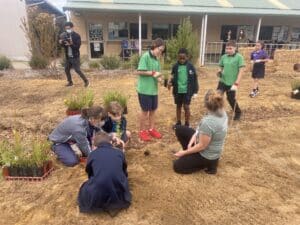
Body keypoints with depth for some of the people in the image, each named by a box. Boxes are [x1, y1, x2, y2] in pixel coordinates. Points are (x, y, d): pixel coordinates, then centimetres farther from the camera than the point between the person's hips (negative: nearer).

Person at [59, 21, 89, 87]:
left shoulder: (77, 36, -10)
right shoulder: (65, 36, 8)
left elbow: (77, 46, -17)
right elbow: (64, 46, 10)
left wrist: (71, 44, -34)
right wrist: (61, 43, -12)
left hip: (75, 56, -6)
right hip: (68, 57, 6)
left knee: (77, 70, -8)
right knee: (66, 69, 10)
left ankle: (86, 81, 7)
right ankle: (70, 82, 26)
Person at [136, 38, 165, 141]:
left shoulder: (156, 59, 11)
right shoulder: (145, 56, -13)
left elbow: (156, 73, 13)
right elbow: (139, 72, -18)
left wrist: (158, 76, -9)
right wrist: (153, 73, -17)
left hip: (154, 89, 7)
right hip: (145, 89, -7)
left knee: (153, 110, 14)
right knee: (145, 111, 3)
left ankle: (151, 129, 29)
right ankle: (142, 131, 19)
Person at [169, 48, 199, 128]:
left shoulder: (190, 66, -6)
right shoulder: (175, 66, -1)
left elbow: (194, 79, -1)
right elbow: (173, 77, 7)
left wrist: (195, 91, -4)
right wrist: (171, 82, -15)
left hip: (187, 91, -2)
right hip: (177, 90, 3)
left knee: (186, 107, -1)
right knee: (178, 106, 14)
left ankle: (187, 124, 16)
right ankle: (178, 122, 28)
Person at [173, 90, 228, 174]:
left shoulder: (208, 122, -37)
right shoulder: (222, 112, -10)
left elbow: (201, 146, -26)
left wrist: (184, 152, -13)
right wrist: (195, 135, -8)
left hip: (207, 155, -9)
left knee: (177, 166, 5)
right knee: (179, 130, 9)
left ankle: (208, 164, 6)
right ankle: (191, 153, 16)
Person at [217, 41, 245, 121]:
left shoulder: (239, 57, -10)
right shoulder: (223, 57, 4)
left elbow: (241, 71, -13)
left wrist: (236, 83, -19)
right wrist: (219, 72, -10)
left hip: (232, 83, -4)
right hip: (222, 81, 4)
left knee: (231, 99, 8)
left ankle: (238, 113, 35)